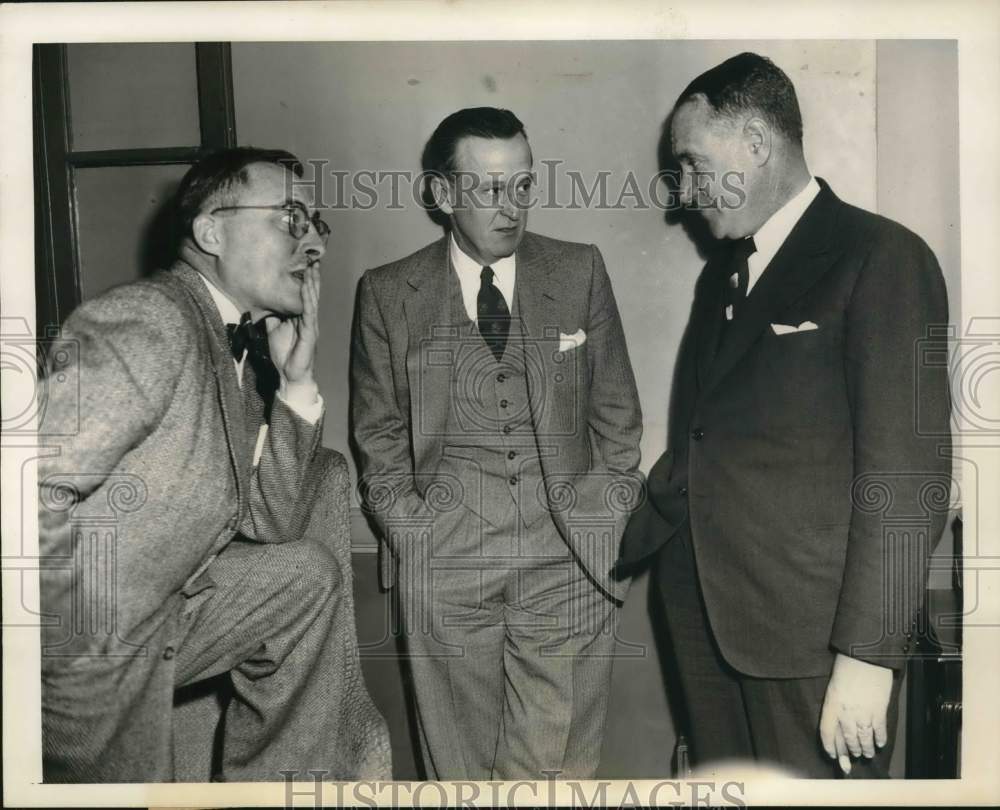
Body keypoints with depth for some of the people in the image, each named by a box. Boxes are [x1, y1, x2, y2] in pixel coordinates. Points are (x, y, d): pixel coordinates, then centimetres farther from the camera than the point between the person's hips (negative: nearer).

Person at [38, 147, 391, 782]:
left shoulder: (243, 344, 4)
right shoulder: (150, 324, -23)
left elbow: (270, 526, 4)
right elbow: (33, 497, -31)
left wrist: (298, 382, -6)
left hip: (157, 609, 8)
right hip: (82, 657, -8)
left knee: (306, 577, 12)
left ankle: (277, 784, 24)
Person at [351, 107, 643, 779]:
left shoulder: (581, 272, 5)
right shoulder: (388, 294, 5)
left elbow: (616, 412, 9)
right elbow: (379, 433, 10)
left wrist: (609, 519, 3)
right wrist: (411, 530, 2)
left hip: (569, 560, 0)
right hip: (444, 564, 0)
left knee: (560, 763, 2)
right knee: (461, 762, 10)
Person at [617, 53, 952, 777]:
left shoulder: (882, 257, -9)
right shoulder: (721, 276, 15)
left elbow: (908, 472, -14)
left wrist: (868, 655, -16)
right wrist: (612, 548, 13)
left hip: (810, 632, -6)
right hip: (704, 615, 7)